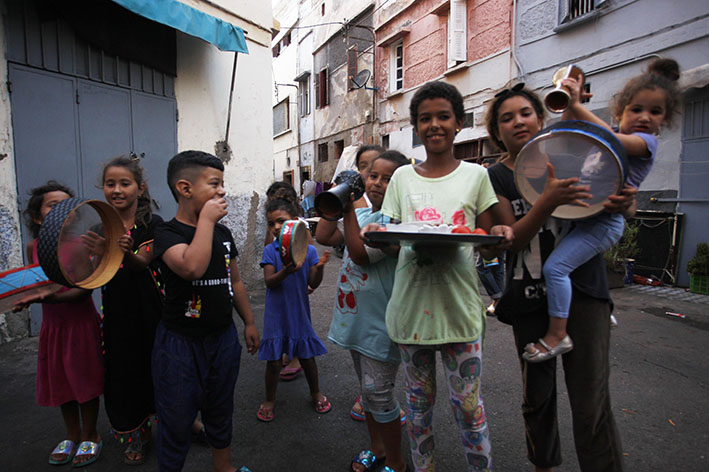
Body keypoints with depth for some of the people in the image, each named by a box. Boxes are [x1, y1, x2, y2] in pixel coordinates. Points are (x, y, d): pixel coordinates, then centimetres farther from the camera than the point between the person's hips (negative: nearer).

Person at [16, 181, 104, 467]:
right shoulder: (34, 246, 1)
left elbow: (85, 288, -19)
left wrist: (49, 297, -32)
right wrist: (26, 296, -6)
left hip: (82, 322, -5)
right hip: (52, 324, 5)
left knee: (84, 379, 8)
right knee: (60, 382, 17)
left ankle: (90, 436, 30)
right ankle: (73, 435, 39)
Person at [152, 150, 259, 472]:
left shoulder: (223, 233, 5)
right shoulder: (167, 233, -13)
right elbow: (192, 267, -35)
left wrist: (249, 322, 14)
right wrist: (206, 220, -24)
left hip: (223, 337, 6)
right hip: (180, 343, -5)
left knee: (221, 410, 22)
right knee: (177, 419, 9)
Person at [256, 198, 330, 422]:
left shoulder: (309, 250, -5)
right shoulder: (270, 251, -6)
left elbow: (313, 283, -5)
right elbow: (269, 282, -14)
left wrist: (319, 266, -23)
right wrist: (286, 272, -32)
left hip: (300, 313, 1)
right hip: (276, 315, -1)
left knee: (307, 357, 15)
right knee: (273, 361, 9)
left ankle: (316, 393, 39)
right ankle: (269, 400, 33)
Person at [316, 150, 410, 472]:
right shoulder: (361, 214, 7)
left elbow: (361, 254, -23)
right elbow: (323, 237, 1)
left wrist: (348, 211, -21)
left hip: (380, 321, -8)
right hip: (354, 315, 8)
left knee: (378, 392, 4)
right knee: (367, 389, 21)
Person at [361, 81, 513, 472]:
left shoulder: (475, 175, 3)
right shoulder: (402, 177, 6)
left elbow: (488, 238, 6)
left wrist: (498, 234, -17)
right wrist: (374, 232, -17)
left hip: (458, 302, -1)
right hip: (411, 301, 2)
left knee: (467, 403, 6)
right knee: (419, 399, 17)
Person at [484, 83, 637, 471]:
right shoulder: (496, 177, 1)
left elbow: (626, 209, 8)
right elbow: (511, 239, -12)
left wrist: (624, 203, -16)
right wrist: (548, 201, -28)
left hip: (582, 289, 0)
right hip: (530, 295, 1)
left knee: (591, 405, -6)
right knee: (536, 395, 14)